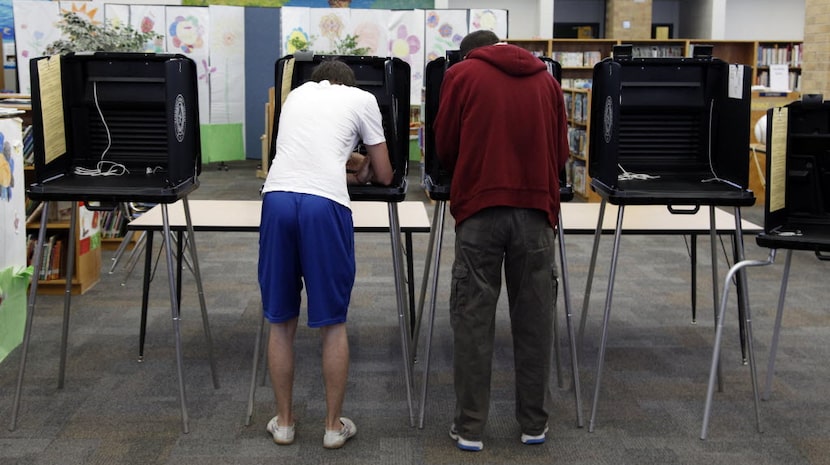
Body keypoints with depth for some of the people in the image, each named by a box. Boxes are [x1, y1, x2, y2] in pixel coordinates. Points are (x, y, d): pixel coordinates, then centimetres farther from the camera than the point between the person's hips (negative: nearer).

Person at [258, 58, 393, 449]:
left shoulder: (296, 94, 28)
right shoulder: (362, 99, 16)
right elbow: (384, 176, 22)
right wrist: (364, 172, 44)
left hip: (277, 195, 4)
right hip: (324, 202, -3)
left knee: (280, 320, 14)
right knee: (332, 323, 9)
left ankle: (283, 421, 24)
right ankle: (334, 425, 19)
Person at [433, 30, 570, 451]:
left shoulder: (461, 74, 7)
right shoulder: (547, 79, 15)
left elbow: (445, 148, 7)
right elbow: (561, 151, 15)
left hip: (480, 209, -2)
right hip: (536, 210, 2)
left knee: (472, 318, 5)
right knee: (534, 318, 10)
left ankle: (469, 428, 9)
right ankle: (534, 424, 19)